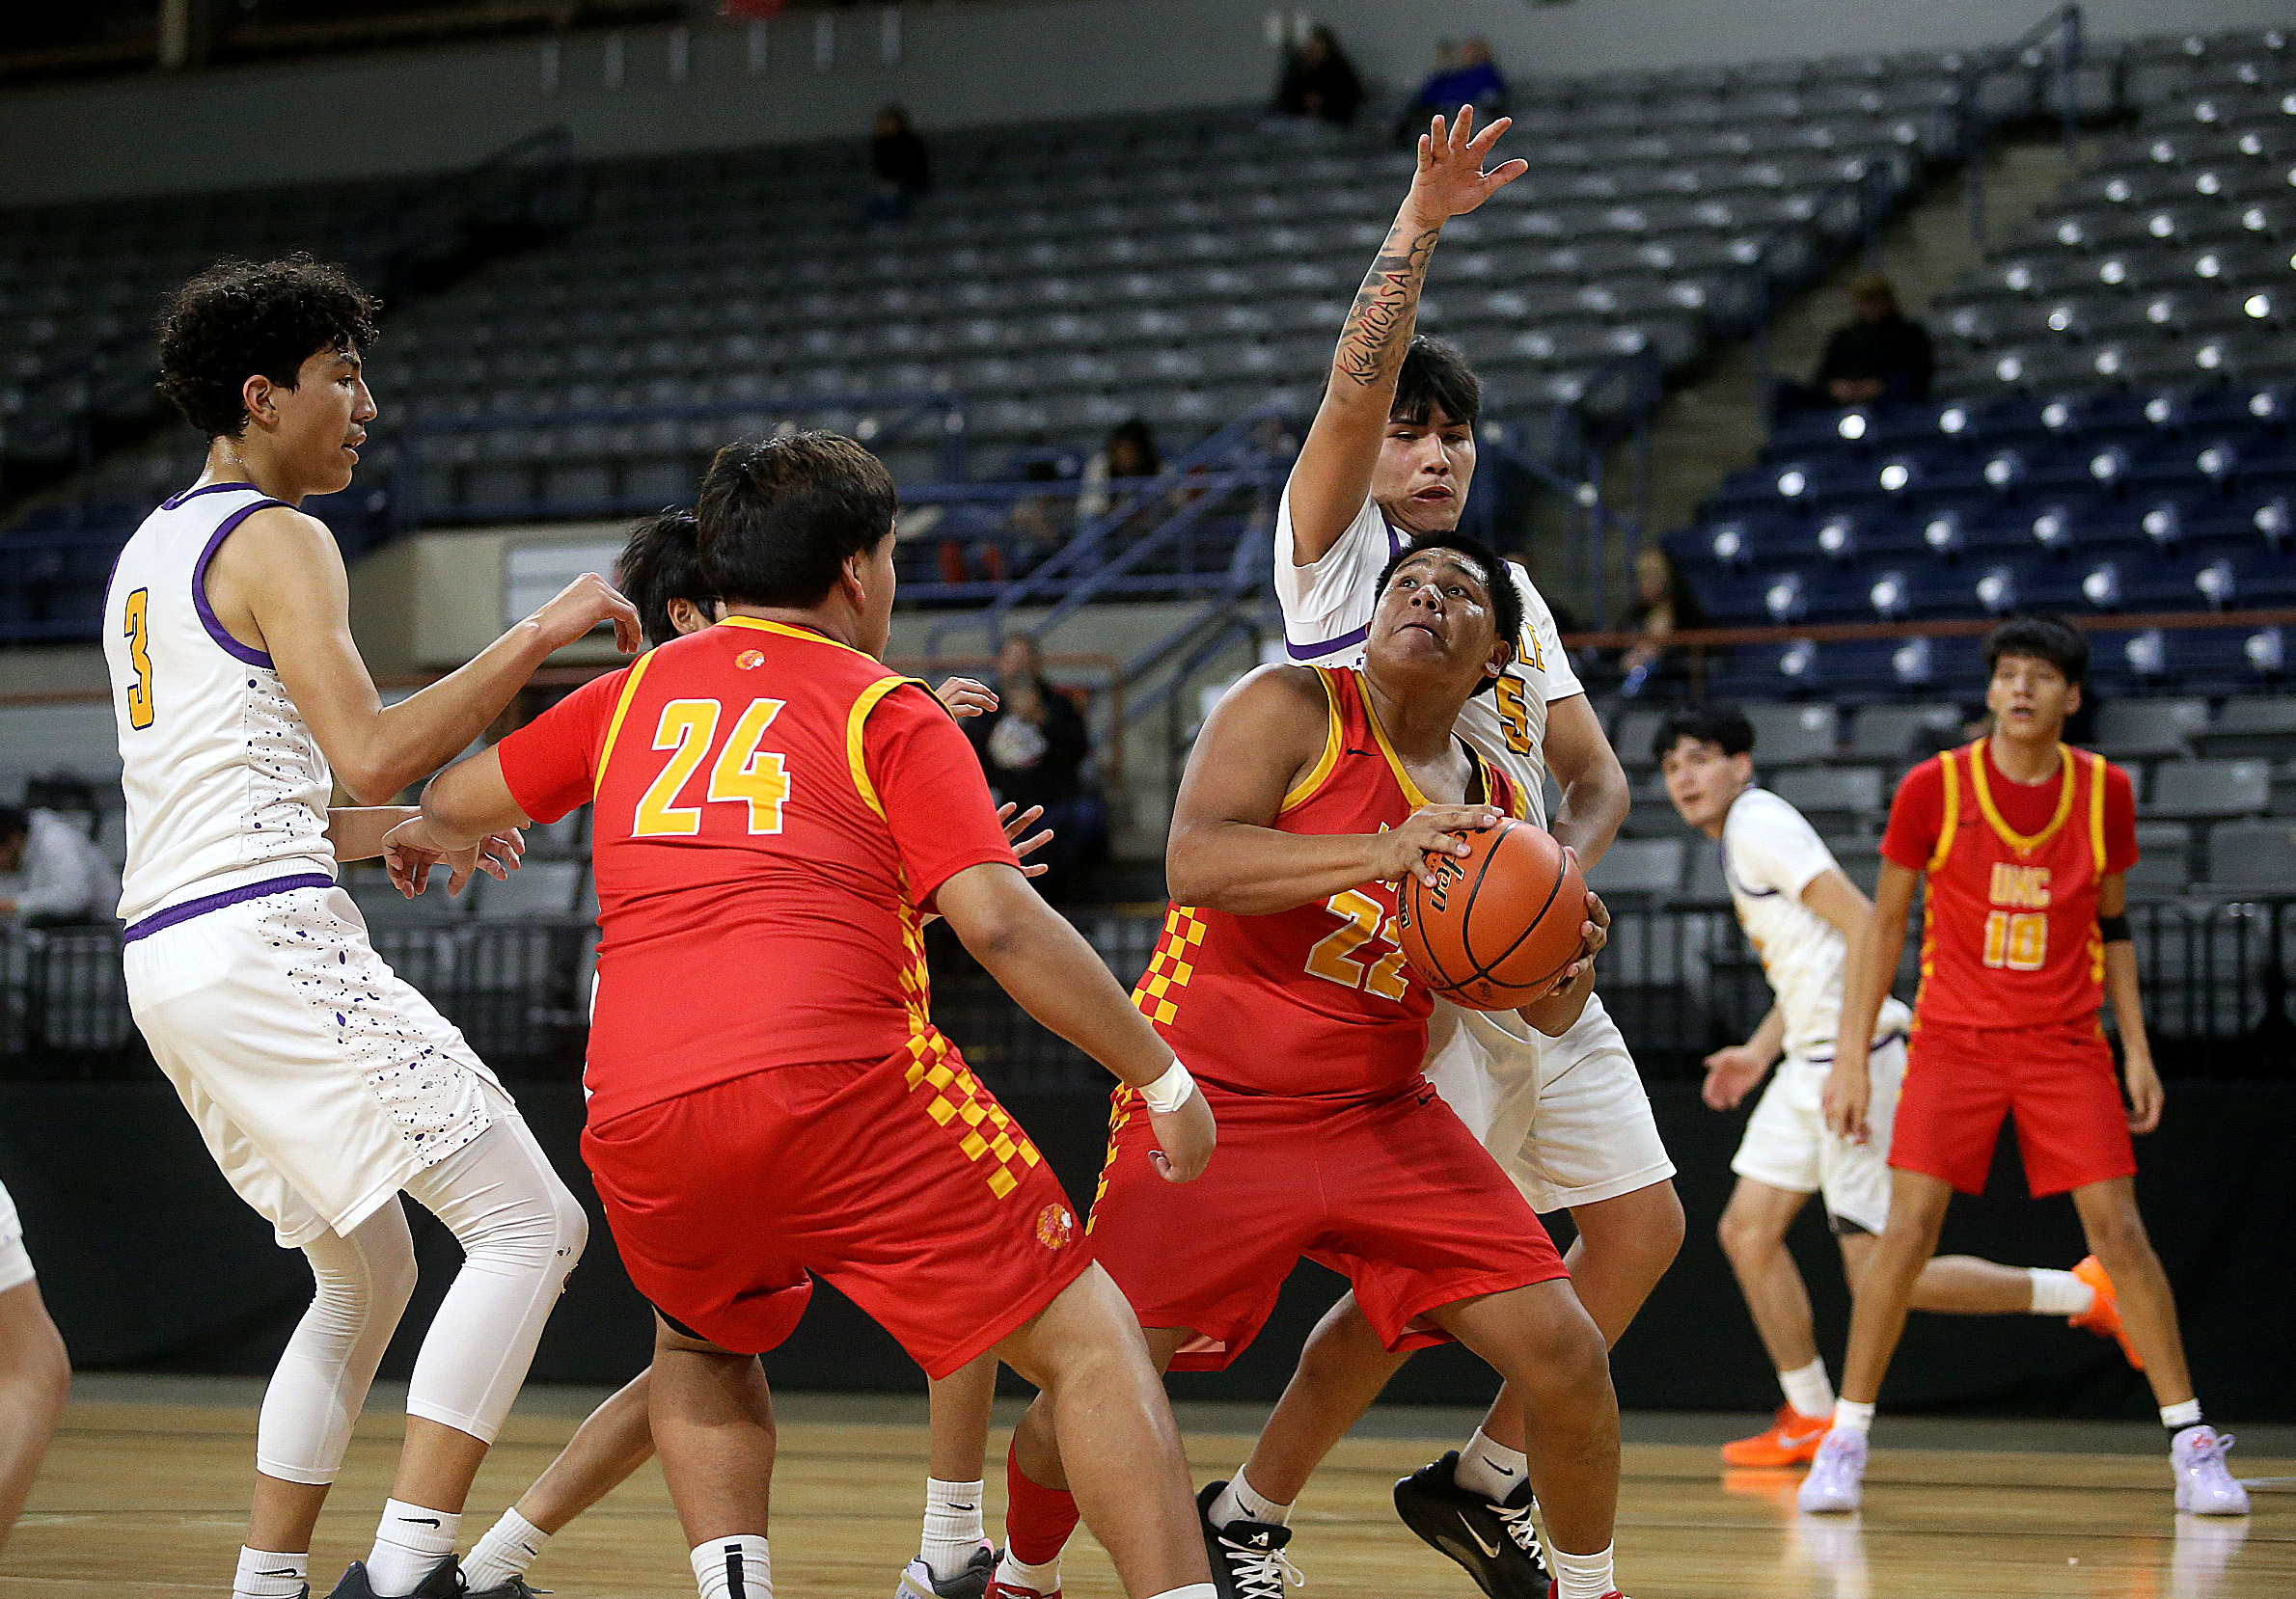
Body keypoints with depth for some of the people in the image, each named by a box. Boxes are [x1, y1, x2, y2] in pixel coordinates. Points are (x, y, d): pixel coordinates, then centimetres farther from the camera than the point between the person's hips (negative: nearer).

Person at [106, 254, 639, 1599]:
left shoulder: (150, 553, 22)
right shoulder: (276, 542, -7)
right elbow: (371, 751, -19)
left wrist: (383, 830, 22)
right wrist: (537, 637, -12)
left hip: (169, 956, 10)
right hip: (270, 942, -10)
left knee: (368, 1275, 20)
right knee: (529, 1224, -10)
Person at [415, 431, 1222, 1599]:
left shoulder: (635, 694, 21)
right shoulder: (887, 715, 9)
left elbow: (453, 805, 34)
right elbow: (998, 922, -4)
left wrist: (429, 838, 58)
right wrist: (1161, 1077, 4)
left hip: (640, 1123, 4)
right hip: (844, 1095, -4)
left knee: (701, 1348, 33)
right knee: (1090, 1348, 3)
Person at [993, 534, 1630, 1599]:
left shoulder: (1493, 809, 9)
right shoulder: (1291, 711, -7)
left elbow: (1546, 1014, 15)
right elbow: (1194, 863, -24)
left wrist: (1569, 962, -9)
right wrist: (1375, 852, -36)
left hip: (1383, 1116, 5)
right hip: (1213, 1108, -4)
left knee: (1565, 1354, -8)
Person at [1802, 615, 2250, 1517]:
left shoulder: (2104, 791, 1)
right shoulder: (1934, 788, -6)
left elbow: (2111, 927, 12)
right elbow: (1884, 924, 1)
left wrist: (2136, 1048, 6)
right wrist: (1850, 1055, -3)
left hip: (2067, 1045, 1)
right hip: (1953, 1038, -1)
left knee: (2118, 1232, -5)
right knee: (1908, 1231, -10)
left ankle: (2192, 1445, 3)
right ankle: (1844, 1443, 1)